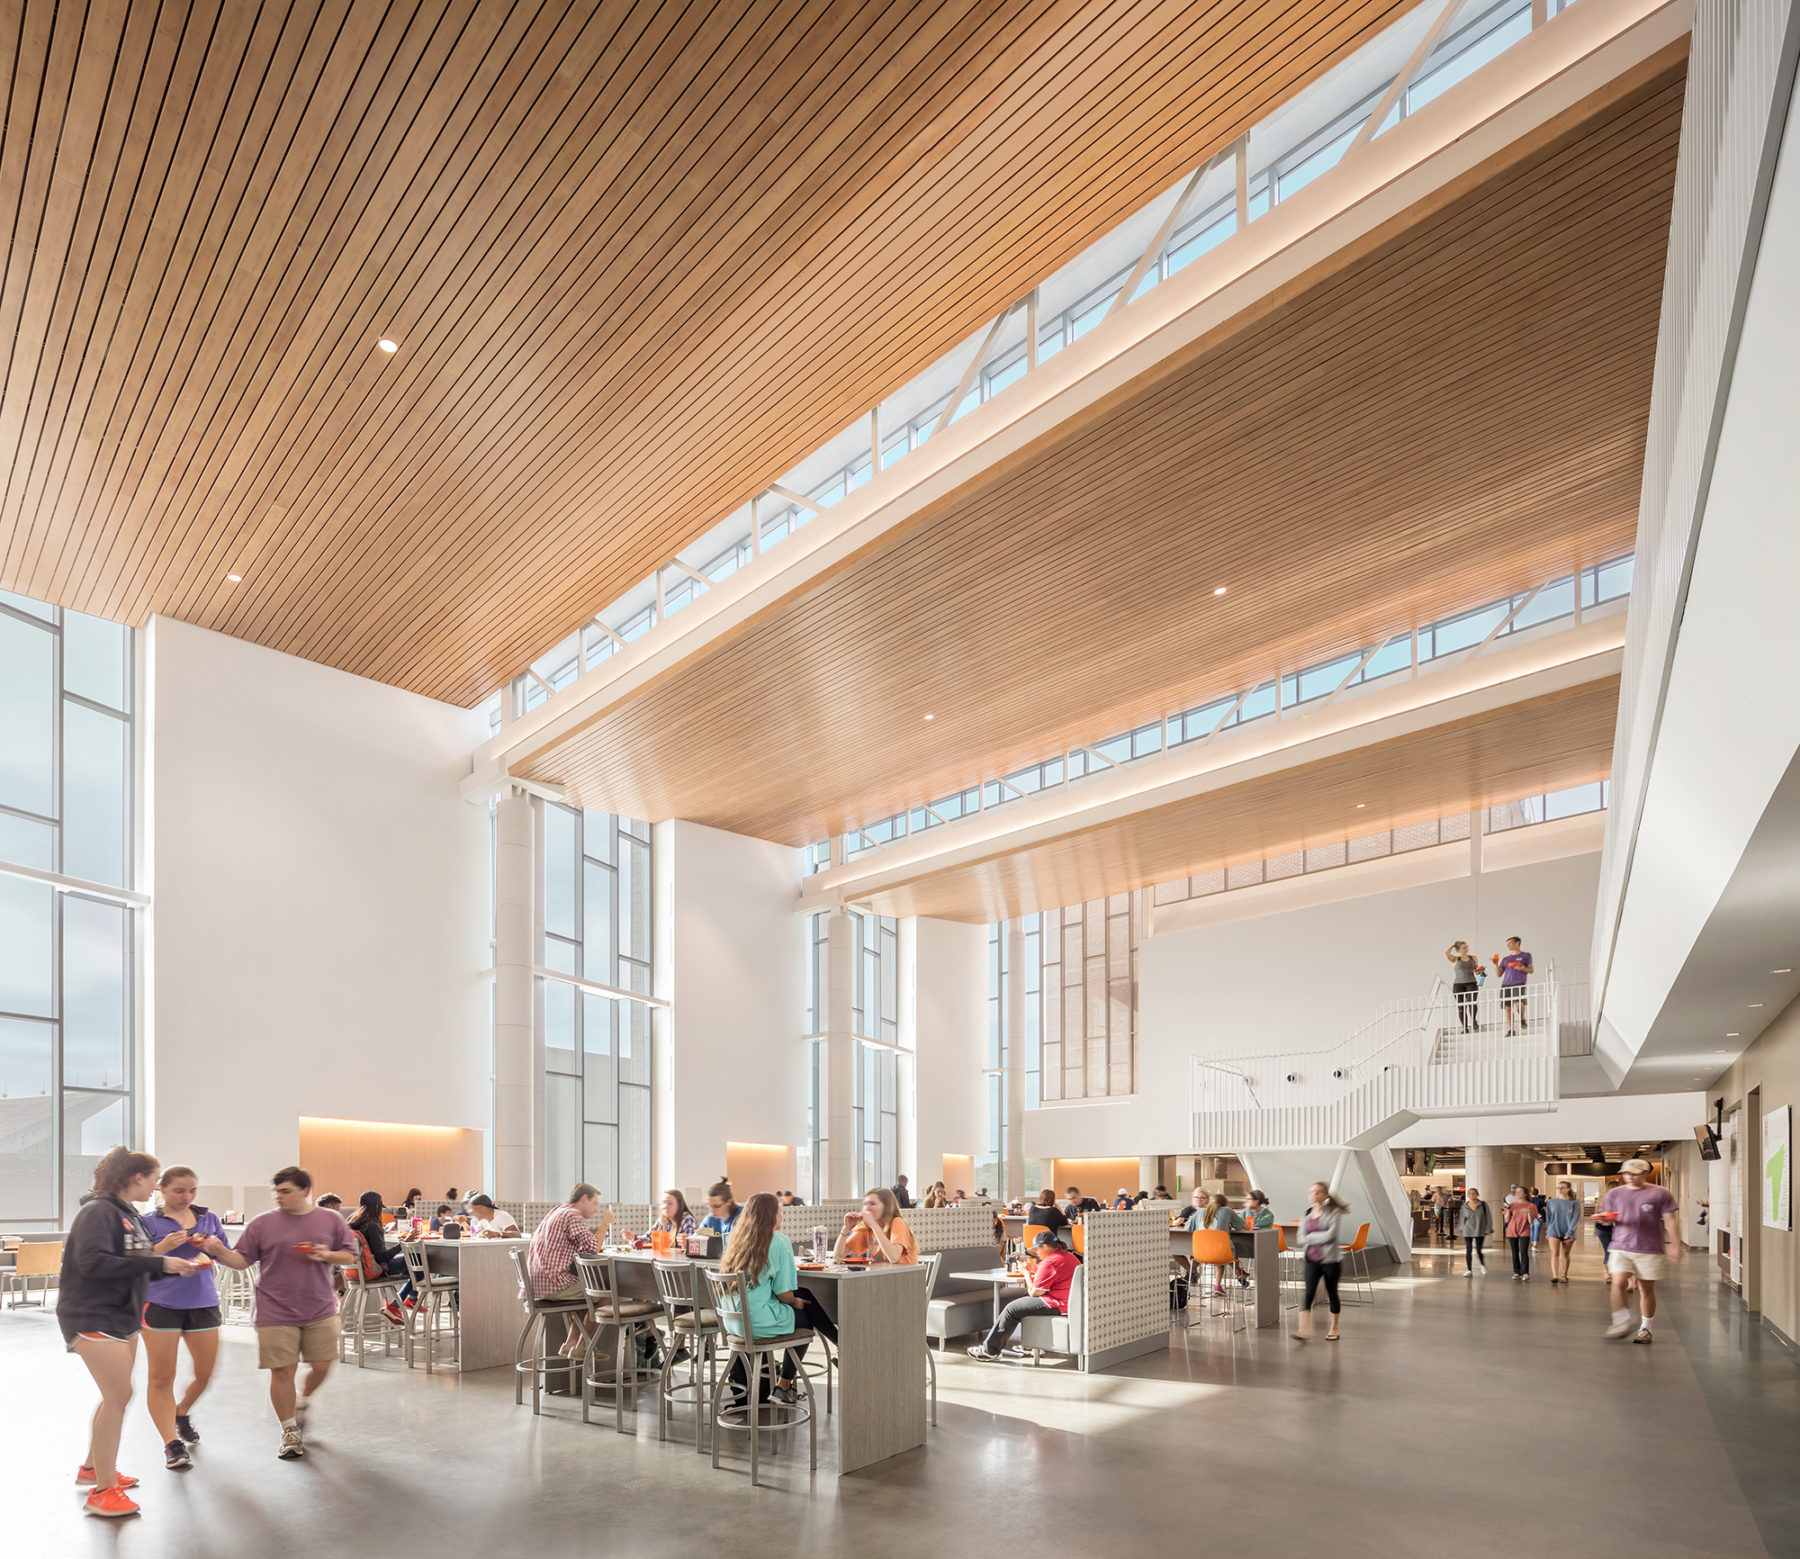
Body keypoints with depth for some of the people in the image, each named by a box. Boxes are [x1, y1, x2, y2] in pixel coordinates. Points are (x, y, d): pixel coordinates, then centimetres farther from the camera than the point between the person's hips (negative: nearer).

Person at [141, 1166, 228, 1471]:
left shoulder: (209, 1217, 10)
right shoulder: (149, 1222, 0)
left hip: (203, 1302, 4)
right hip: (161, 1304, -3)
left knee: (205, 1373, 8)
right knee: (161, 1377, -2)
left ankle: (181, 1414, 37)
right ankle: (172, 1444, 7)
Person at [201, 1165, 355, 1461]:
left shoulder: (331, 1221, 2)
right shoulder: (262, 1223, 1)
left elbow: (349, 1256, 6)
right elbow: (242, 1260, 2)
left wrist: (327, 1255, -13)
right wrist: (220, 1252, -17)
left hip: (320, 1311, 1)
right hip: (276, 1313, -1)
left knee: (321, 1366, 3)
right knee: (282, 1371, 0)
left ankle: (301, 1405, 36)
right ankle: (290, 1431, 19)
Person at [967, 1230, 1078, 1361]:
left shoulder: (1050, 1262, -18)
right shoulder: (1069, 1256, 13)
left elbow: (1034, 1292, -13)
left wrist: (1026, 1273, 3)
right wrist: (1035, 1275, 12)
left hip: (1056, 1306, -10)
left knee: (1012, 1309, -2)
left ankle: (989, 1349, 4)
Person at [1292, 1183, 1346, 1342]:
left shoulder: (1333, 1212, -5)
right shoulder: (1307, 1213, 10)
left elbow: (1330, 1235, -17)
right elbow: (1302, 1238, 5)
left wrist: (1311, 1237, -8)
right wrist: (1320, 1237, -11)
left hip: (1330, 1259, -3)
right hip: (1311, 1259, 3)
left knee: (1332, 1293, 8)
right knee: (1309, 1292, -8)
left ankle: (1334, 1330, 22)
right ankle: (1304, 1330, -15)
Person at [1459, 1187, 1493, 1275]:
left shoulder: (1483, 1205, -3)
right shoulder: (1465, 1206, 3)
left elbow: (1488, 1217, 0)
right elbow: (1462, 1218, 12)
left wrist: (1488, 1230, -4)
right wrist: (1461, 1230, 13)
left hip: (1479, 1231, -2)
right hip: (1467, 1231, 2)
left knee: (1478, 1250, -4)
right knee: (1468, 1251, -1)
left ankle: (1483, 1265, 26)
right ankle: (1469, 1270, 5)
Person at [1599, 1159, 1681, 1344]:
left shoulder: (1660, 1193, 1)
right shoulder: (1614, 1194, 9)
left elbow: (1670, 1222, 1)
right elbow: (1609, 1219, 14)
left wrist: (1675, 1245, -5)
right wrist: (1604, 1218, -9)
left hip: (1650, 1250, -2)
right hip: (1621, 1247, 2)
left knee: (1646, 1288, 4)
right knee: (1618, 1283, -11)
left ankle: (1646, 1329, 18)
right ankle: (1622, 1322, 4)